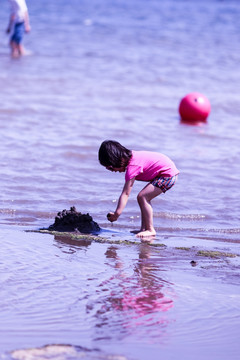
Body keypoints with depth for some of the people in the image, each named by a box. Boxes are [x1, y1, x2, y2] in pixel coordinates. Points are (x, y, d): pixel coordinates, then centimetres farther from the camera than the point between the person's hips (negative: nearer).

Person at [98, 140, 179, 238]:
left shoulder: (132, 167, -22)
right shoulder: (130, 156, 5)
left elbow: (125, 193, -26)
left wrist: (117, 214, -27)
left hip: (168, 174, -11)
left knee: (142, 197, -15)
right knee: (145, 198, 12)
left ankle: (150, 230, -11)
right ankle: (144, 228, 10)